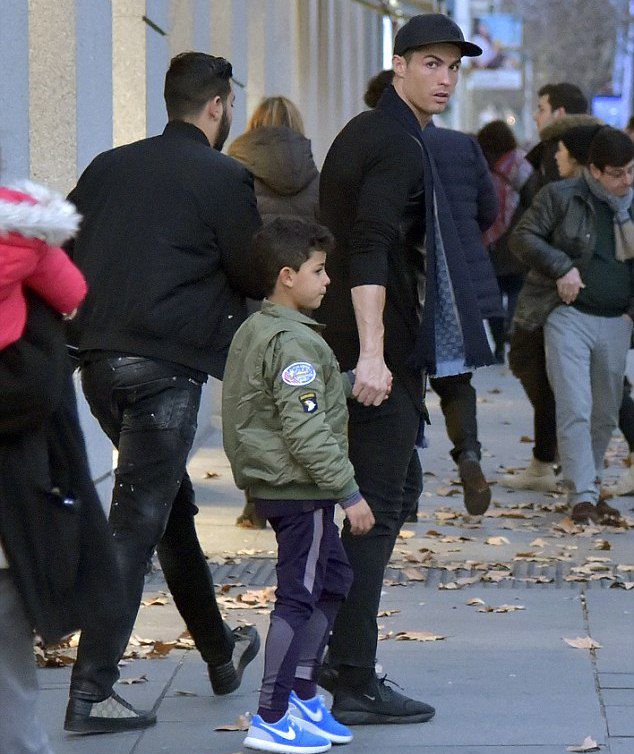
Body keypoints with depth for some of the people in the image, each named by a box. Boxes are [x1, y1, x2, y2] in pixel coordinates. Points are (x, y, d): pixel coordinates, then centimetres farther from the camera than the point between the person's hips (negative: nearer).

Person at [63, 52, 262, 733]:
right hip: (164, 363, -7)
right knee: (136, 523, -4)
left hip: (96, 360, 7)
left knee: (171, 504, 21)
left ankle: (220, 652, 35)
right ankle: (90, 694, -7)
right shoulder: (223, 177, -5)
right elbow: (254, 275, -2)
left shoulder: (108, 166, 11)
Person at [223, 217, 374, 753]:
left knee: (333, 578, 19)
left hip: (272, 482, 10)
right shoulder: (293, 341, -19)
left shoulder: (252, 330, 13)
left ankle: (303, 694, 22)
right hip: (300, 487, -10)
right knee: (298, 596, -5)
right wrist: (349, 492, -20)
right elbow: (305, 429, -23)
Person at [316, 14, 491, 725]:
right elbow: (371, 251, -26)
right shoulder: (399, 146, -14)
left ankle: (340, 656, 22)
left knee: (396, 487, 19)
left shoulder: (362, 133, 18)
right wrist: (372, 353, -34)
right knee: (377, 510, -9)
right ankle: (354, 685, -8)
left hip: (354, 341, 11)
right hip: (381, 351, -11)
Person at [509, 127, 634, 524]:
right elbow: (523, 236, -3)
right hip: (569, 316, -5)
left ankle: (592, 487, 27)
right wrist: (561, 267, -14)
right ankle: (582, 496, -13)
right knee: (574, 410, -12)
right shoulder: (561, 197, -3)